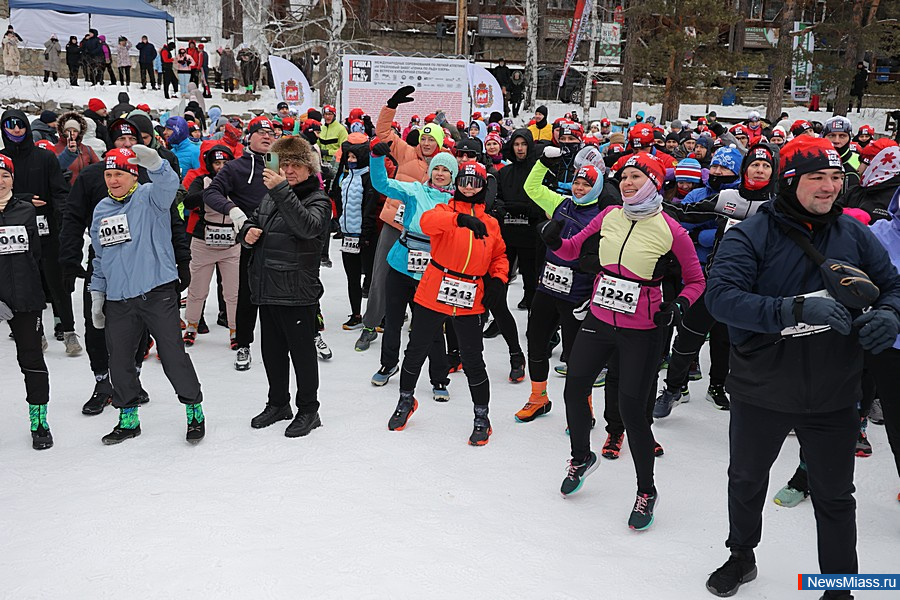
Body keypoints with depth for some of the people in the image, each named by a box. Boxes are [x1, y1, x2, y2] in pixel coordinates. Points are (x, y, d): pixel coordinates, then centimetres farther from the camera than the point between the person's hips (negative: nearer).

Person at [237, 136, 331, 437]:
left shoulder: (318, 199, -6)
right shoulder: (271, 195, 14)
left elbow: (308, 227, -26)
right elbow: (250, 222, 24)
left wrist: (282, 190, -31)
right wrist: (247, 232, 0)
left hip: (297, 290, -7)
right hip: (267, 288, 7)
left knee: (302, 351, 4)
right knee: (272, 350, 16)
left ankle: (308, 410, 17)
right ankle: (278, 403, 32)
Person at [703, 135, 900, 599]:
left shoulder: (854, 234, -3)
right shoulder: (751, 235, -14)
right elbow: (721, 296, -27)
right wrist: (795, 309, -37)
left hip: (834, 397, 2)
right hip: (761, 391, -1)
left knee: (835, 496, 16)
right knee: (746, 481, 21)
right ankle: (741, 556, 48)